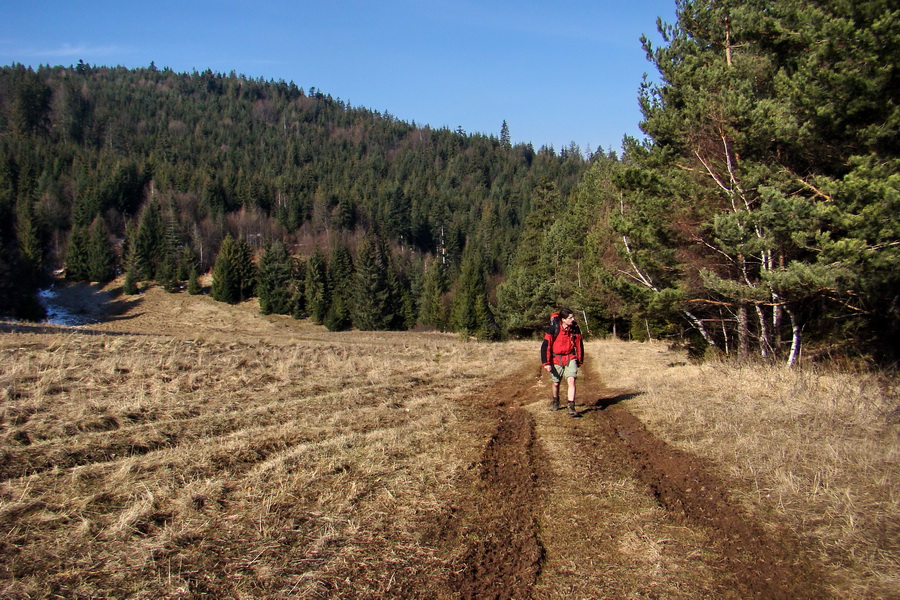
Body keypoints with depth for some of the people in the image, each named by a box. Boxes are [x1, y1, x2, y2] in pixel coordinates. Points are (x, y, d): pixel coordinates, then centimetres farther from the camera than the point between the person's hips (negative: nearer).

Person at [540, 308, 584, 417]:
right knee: (555, 383, 12)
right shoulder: (554, 329, -18)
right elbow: (545, 345, -14)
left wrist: (580, 361, 14)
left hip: (570, 358, 1)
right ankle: (555, 401, 41)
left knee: (571, 380, -17)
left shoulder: (575, 328, -8)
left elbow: (579, 344, 6)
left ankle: (571, 408, -13)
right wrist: (546, 363, -17)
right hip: (556, 359, -1)